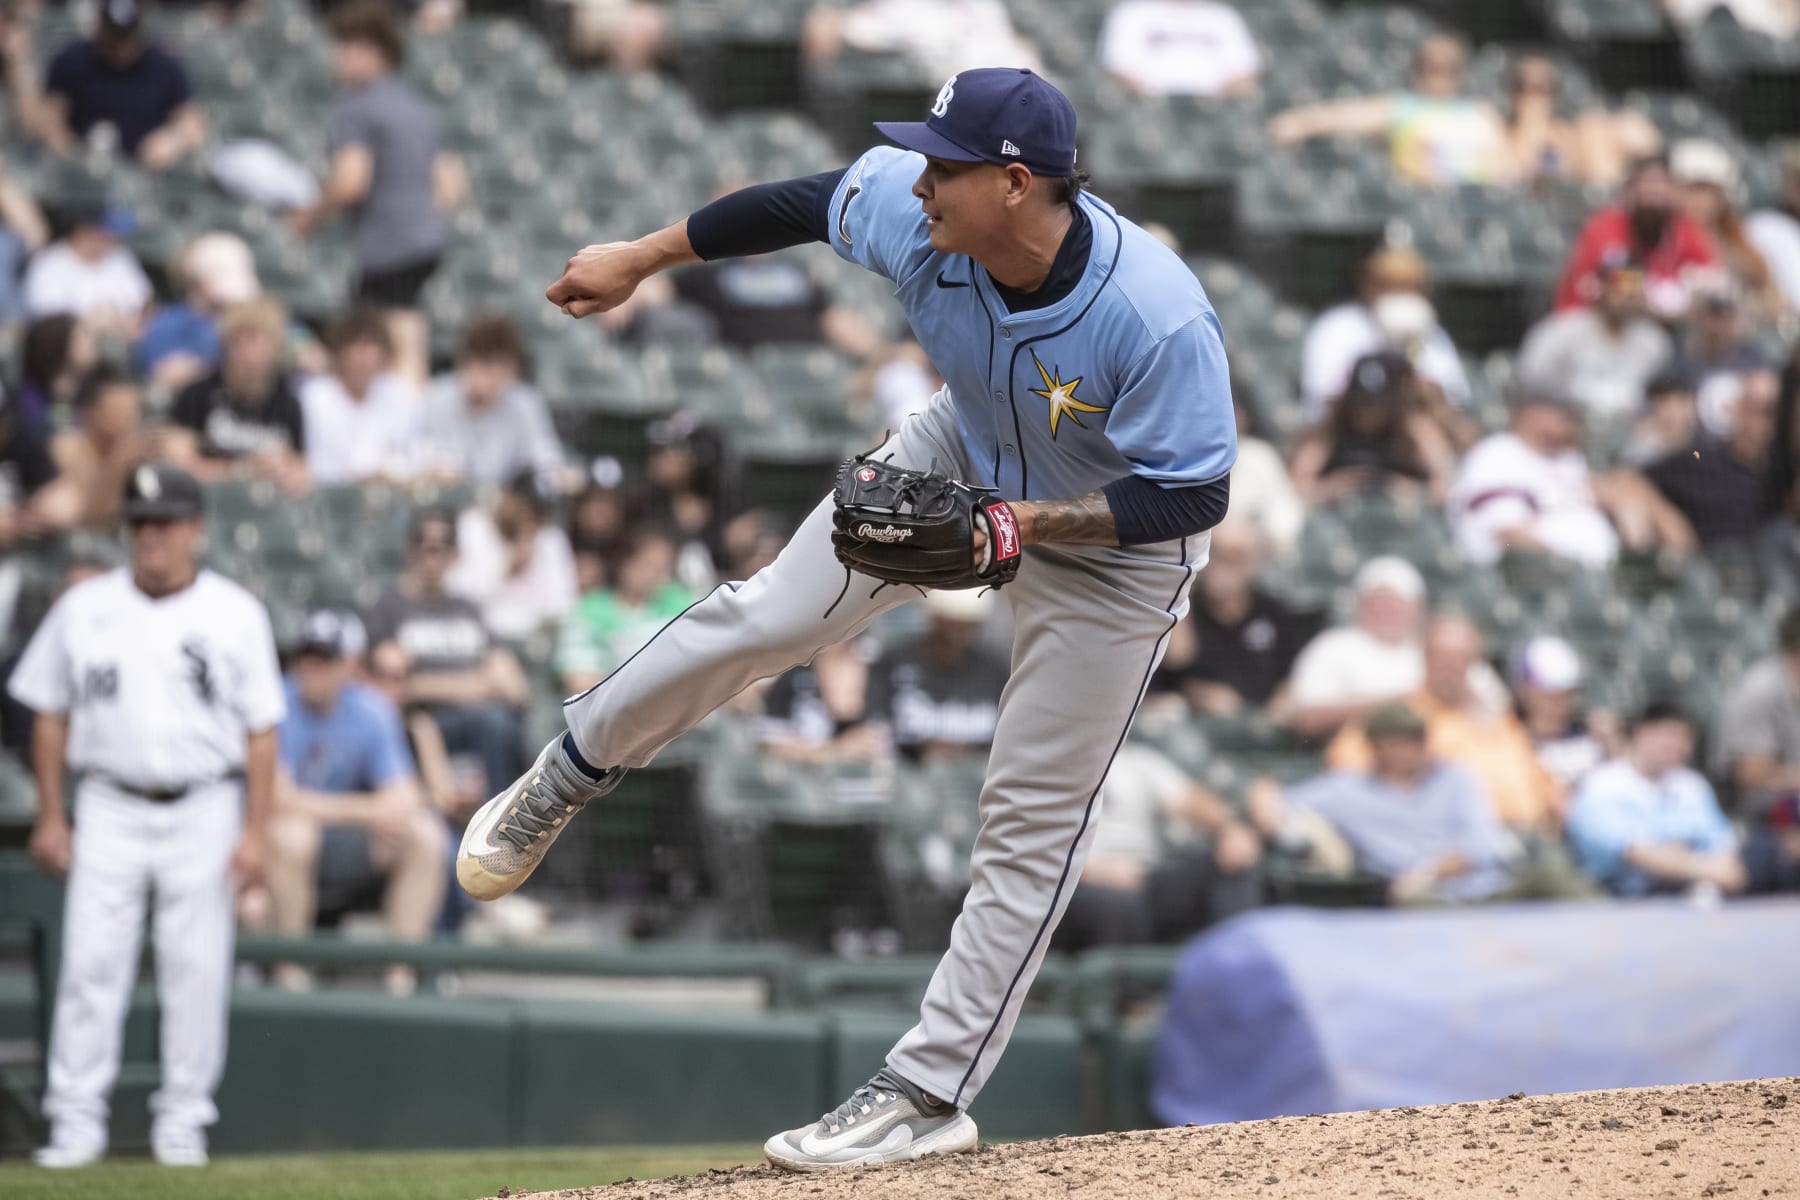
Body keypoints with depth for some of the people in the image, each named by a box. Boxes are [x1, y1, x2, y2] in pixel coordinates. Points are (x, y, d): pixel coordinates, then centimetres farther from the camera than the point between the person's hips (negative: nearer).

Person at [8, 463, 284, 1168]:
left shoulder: (234, 614, 1)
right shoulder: (85, 608, 5)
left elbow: (261, 731, 0)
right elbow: (50, 716, 9)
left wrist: (255, 831, -7)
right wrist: (50, 819, 4)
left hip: (204, 812, -1)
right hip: (110, 810, 1)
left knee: (197, 967, 0)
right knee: (90, 960, -5)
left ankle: (183, 1118, 8)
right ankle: (77, 1120, -1)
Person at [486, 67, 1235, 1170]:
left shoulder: (1158, 321, -41)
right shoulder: (915, 213, -27)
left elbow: (1192, 495, -30)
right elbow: (802, 205, -7)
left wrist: (1028, 527, -39)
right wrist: (640, 260, 5)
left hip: (1114, 539, -4)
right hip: (968, 459, 4)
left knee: (1033, 819, -2)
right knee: (773, 616, 0)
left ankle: (929, 1093, 4)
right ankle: (567, 779, 24)